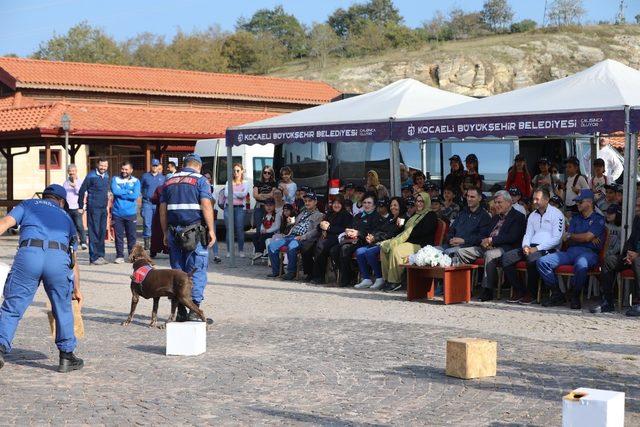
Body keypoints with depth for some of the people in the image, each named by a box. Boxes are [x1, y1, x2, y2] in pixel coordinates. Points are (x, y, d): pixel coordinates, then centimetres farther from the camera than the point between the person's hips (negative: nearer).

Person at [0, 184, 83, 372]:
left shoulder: (28, 205, 29)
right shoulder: (66, 217, 34)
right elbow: (73, 259, 33)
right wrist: (76, 289, 40)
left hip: (28, 253, -1)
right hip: (59, 258, 1)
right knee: (63, 309, 18)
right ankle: (66, 356, 22)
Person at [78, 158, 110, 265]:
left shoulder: (106, 176, 10)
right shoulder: (91, 176, -8)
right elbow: (82, 191, -6)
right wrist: (80, 207, -5)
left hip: (103, 208, 6)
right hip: (93, 208, -6)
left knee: (102, 232, 10)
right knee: (94, 232, -5)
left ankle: (100, 255, 18)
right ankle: (94, 257, -2)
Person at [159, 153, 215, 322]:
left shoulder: (169, 182, 14)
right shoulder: (200, 180, -2)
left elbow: (163, 210, 14)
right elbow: (206, 205, -12)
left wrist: (165, 233, 18)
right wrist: (211, 230, -9)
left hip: (174, 231, 5)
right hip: (196, 231, -5)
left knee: (177, 271, 8)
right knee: (197, 270, -2)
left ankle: (181, 311, 8)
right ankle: (195, 309, -8)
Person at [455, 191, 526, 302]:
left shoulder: (518, 217, 0)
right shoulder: (496, 217, 26)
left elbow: (512, 237, -13)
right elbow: (484, 234, 25)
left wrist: (491, 240, -13)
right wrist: (484, 241, -1)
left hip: (503, 248, -8)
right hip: (487, 246, 8)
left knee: (489, 254, -39)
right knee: (461, 252, -5)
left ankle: (487, 291, -34)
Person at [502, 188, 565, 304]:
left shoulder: (556, 214, -2)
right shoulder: (533, 215, 22)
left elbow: (556, 239, -10)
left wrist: (537, 248, -16)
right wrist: (525, 246, -5)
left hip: (549, 249, -7)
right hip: (531, 247, 7)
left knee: (532, 259, -39)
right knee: (506, 257, -15)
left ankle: (531, 294, -21)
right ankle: (519, 291, -11)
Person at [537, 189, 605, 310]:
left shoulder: (598, 219, 8)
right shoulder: (575, 218, 27)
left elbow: (587, 237, -7)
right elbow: (568, 240, 13)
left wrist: (570, 236, 9)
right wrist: (587, 238, -1)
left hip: (588, 252, -6)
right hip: (570, 251, 6)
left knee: (581, 265, -43)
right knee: (542, 261, -17)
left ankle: (575, 296, -18)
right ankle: (557, 294, -9)